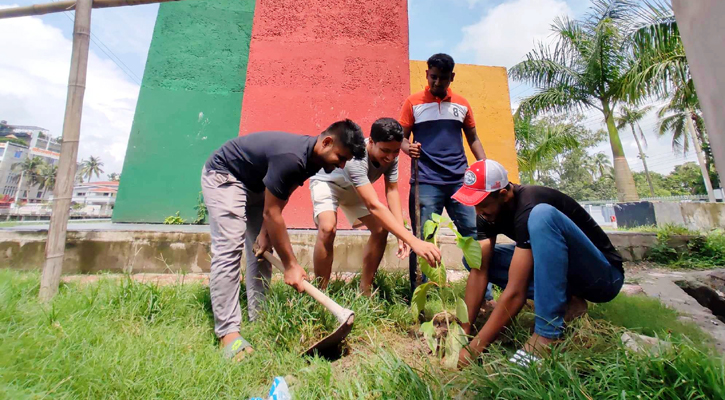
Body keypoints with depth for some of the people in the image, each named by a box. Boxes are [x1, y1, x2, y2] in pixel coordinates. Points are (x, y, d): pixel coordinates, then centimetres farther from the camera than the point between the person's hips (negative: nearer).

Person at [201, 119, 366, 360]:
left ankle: (258, 319, 13)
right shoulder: (291, 158, -37)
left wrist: (265, 232, -12)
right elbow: (271, 213, -32)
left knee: (261, 250, 4)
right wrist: (290, 265, -27)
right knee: (229, 249, -17)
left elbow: (278, 203, -3)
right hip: (223, 176, -9)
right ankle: (228, 332, -10)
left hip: (253, 182, 9)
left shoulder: (311, 157, -9)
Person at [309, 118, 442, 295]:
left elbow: (392, 191, -21)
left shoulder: (391, 156, -22)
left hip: (353, 188, 6)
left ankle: (364, 290, 11)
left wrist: (402, 235, -33)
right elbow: (374, 206, -50)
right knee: (328, 228, -33)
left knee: (381, 229, -5)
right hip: (325, 182, -6)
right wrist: (414, 241, -55)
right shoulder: (355, 157, -43)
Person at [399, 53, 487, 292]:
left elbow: (473, 138, 19)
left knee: (475, 235, 2)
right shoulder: (413, 102, 8)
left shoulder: (462, 104, 16)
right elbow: (402, 136, 5)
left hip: (460, 181, 3)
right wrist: (408, 148, -18)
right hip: (426, 182, -3)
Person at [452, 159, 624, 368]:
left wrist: (473, 350, -30)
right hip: (558, 269, 7)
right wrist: (464, 332, -19)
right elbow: (479, 271, -14)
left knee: (541, 215, -36)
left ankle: (547, 336, -27)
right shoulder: (489, 213, -8)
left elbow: (515, 293, -34)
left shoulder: (529, 208, -31)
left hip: (603, 275, -7)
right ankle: (566, 304, -2)